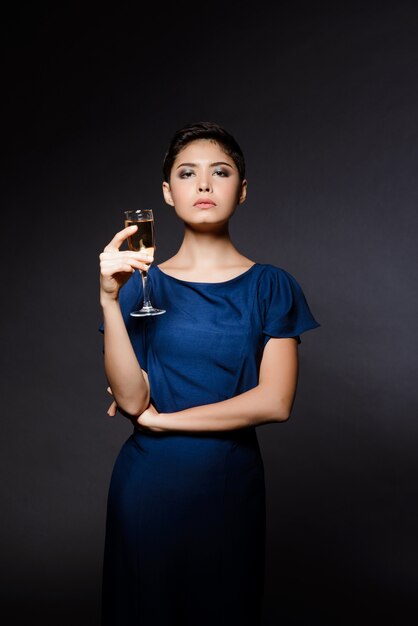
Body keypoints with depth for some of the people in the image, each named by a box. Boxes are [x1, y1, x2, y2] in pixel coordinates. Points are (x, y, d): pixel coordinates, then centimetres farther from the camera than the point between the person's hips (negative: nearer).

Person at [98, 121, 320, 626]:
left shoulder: (271, 286, -3)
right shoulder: (140, 284, -2)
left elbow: (274, 402, -12)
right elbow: (131, 399, -11)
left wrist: (156, 418, -10)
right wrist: (110, 301, -22)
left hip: (232, 485, 0)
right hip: (149, 484, 0)